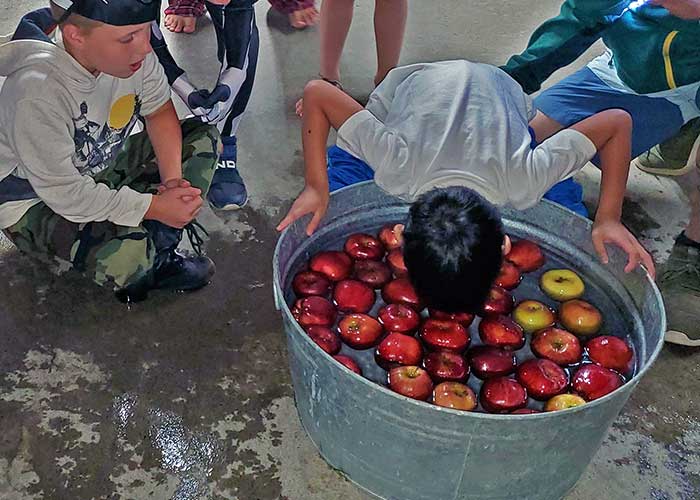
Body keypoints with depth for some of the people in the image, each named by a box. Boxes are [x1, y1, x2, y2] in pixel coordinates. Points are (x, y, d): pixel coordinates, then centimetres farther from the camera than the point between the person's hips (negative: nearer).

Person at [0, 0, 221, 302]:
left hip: (102, 167, 7)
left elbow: (159, 110, -3)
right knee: (128, 253, -34)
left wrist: (172, 179, -17)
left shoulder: (129, 48, -19)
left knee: (202, 138, -3)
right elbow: (66, 194, -30)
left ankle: (156, 252, -6)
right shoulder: (38, 91, -37)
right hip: (35, 203, -7)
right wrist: (156, 206, -26)